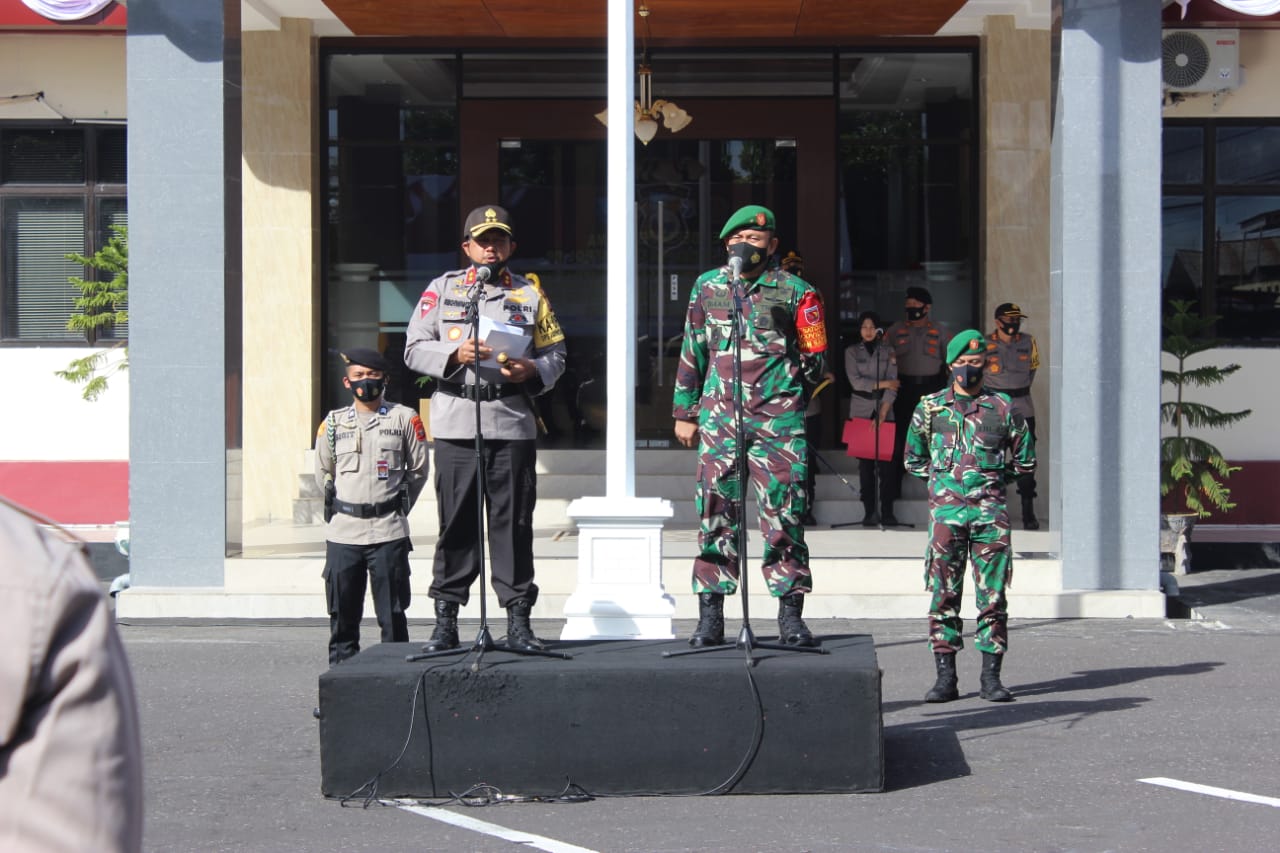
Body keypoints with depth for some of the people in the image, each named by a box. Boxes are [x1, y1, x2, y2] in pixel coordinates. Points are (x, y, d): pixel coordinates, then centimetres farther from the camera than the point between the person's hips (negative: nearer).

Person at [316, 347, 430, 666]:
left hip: (389, 532, -2)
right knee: (343, 612, 6)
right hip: (342, 532, 2)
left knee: (392, 613, 1)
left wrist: (395, 507, 10)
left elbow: (418, 469, 9)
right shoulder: (333, 423, 8)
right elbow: (323, 473, 18)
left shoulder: (405, 419, 2)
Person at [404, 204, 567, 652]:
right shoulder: (442, 288, 12)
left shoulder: (530, 294, 14)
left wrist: (532, 371, -8)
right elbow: (414, 348, 5)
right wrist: (456, 355, -12)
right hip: (456, 424, 0)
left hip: (513, 423, 1)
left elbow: (555, 354, 14)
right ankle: (445, 622, 7)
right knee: (456, 523, 1)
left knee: (513, 523, 0)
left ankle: (518, 621, 4)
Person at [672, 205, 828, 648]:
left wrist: (787, 395, 9)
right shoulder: (707, 287, 13)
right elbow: (691, 353, 18)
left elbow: (814, 355, 12)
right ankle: (710, 616, 6)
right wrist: (685, 411, 16)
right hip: (718, 417, 2)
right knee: (716, 516, 1)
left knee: (784, 518, -4)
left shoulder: (793, 291, 4)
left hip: (778, 420, -2)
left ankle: (791, 615, 2)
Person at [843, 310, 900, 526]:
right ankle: (869, 512, -1)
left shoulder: (887, 352, 7)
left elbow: (892, 385, -2)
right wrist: (882, 384, -8)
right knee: (865, 462, -2)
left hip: (884, 410, 0)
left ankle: (887, 511, -3)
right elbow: (855, 381, -5)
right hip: (861, 410, 0)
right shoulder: (852, 352, 7)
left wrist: (883, 412, -13)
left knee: (886, 461, -5)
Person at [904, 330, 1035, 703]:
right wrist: (943, 480, 11)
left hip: (990, 512, 0)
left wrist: (993, 478, 10)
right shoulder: (930, 408, 8)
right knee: (944, 595, -1)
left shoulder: (1003, 409, 6)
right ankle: (945, 676, 3)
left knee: (993, 596, 0)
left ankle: (991, 677, 5)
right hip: (945, 511, 0)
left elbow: (1025, 461, 16)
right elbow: (913, 459, 19)